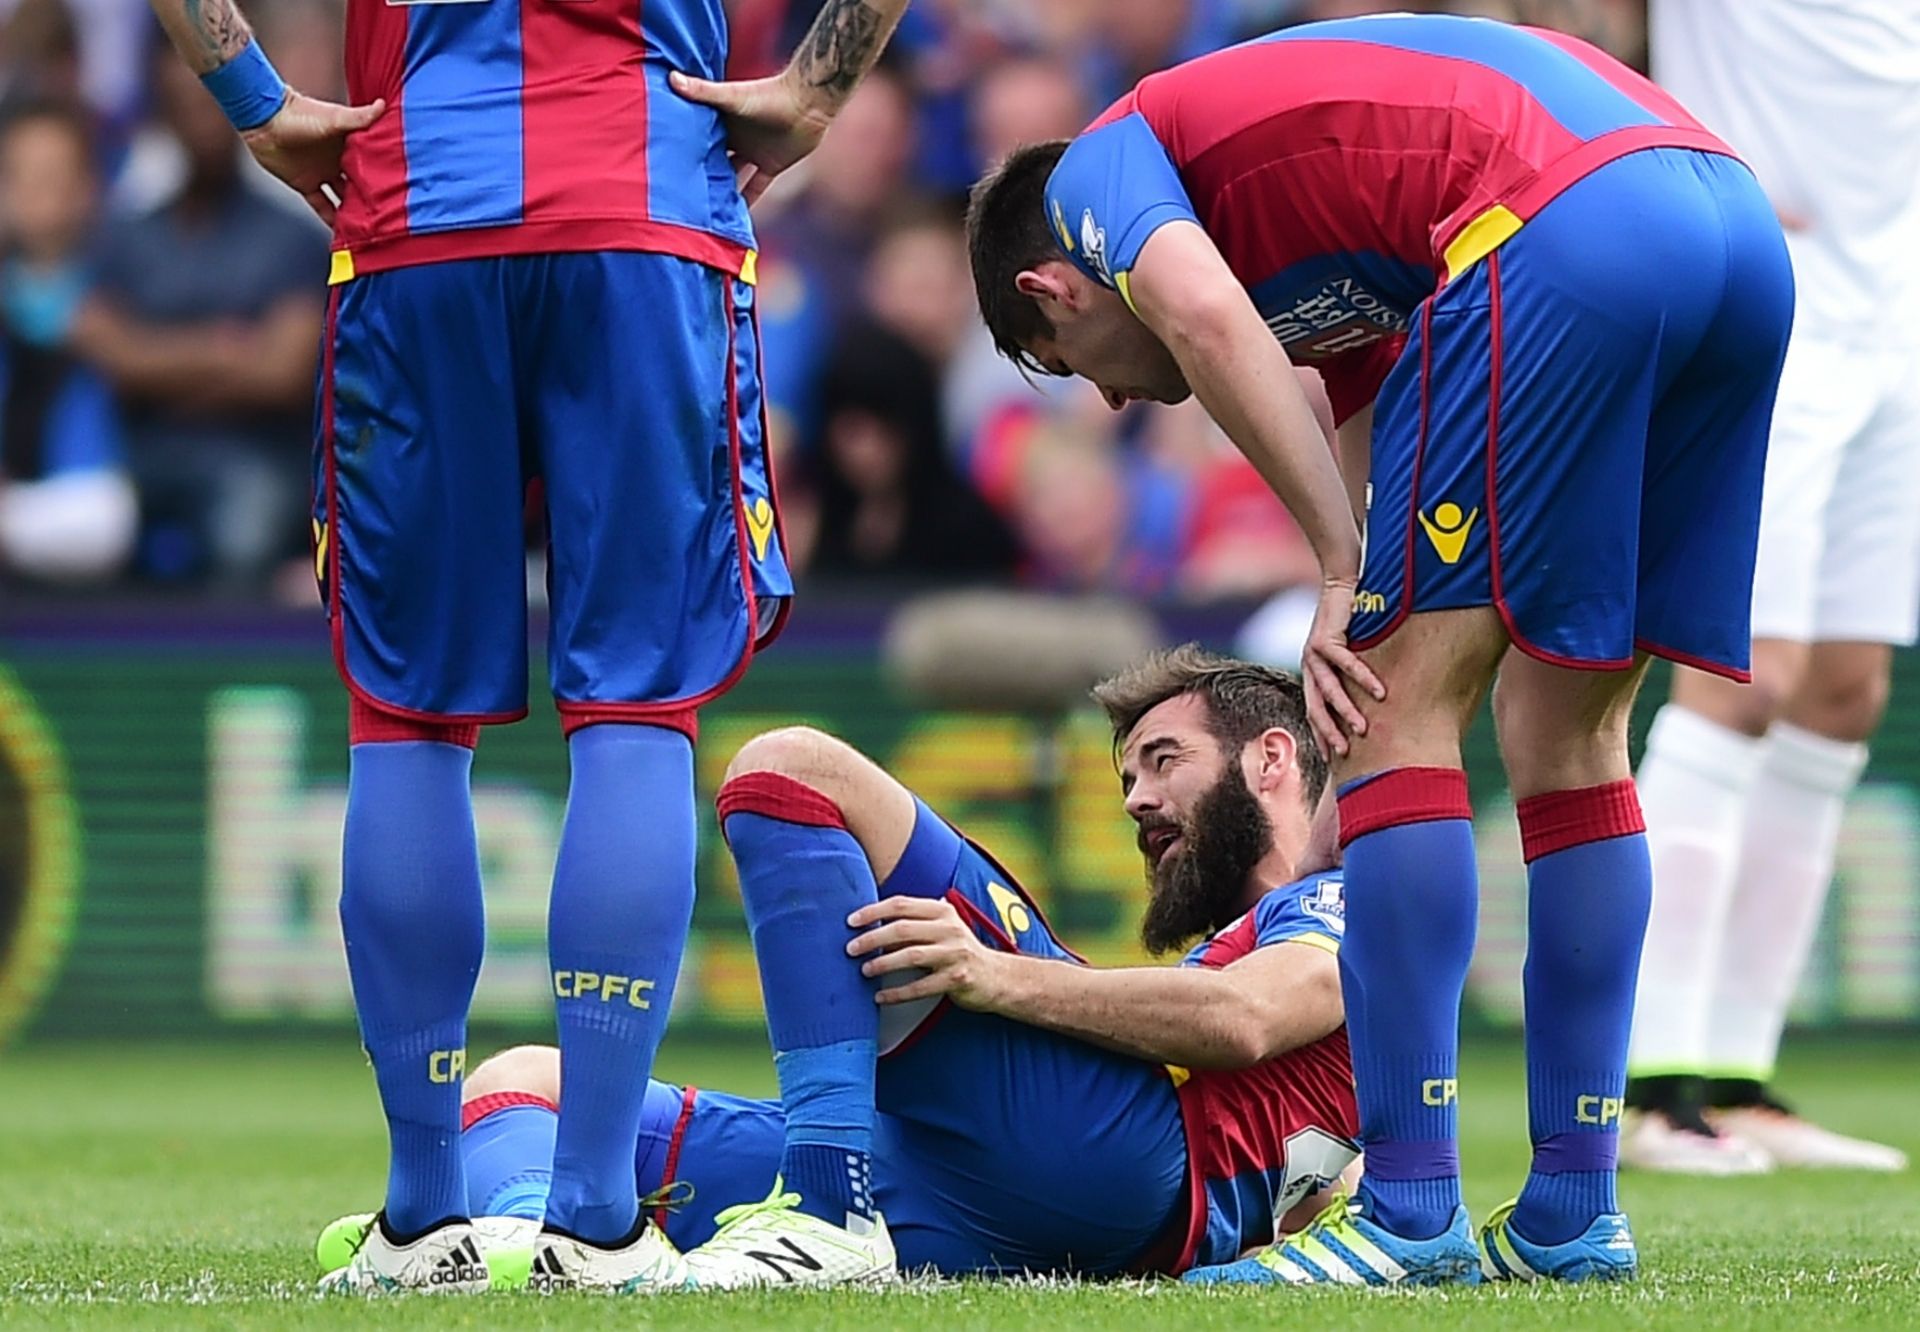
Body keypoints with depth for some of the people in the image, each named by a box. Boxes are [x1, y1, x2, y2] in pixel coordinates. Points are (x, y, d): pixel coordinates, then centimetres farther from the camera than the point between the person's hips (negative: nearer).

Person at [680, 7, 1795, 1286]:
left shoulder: (1101, 169, 17)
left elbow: (1202, 313, -7)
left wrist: (1343, 565, -4)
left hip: (1562, 229, -8)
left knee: (1395, 707, -1)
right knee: (1569, 730, 17)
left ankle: (1413, 1215, -4)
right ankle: (1574, 1212, 18)